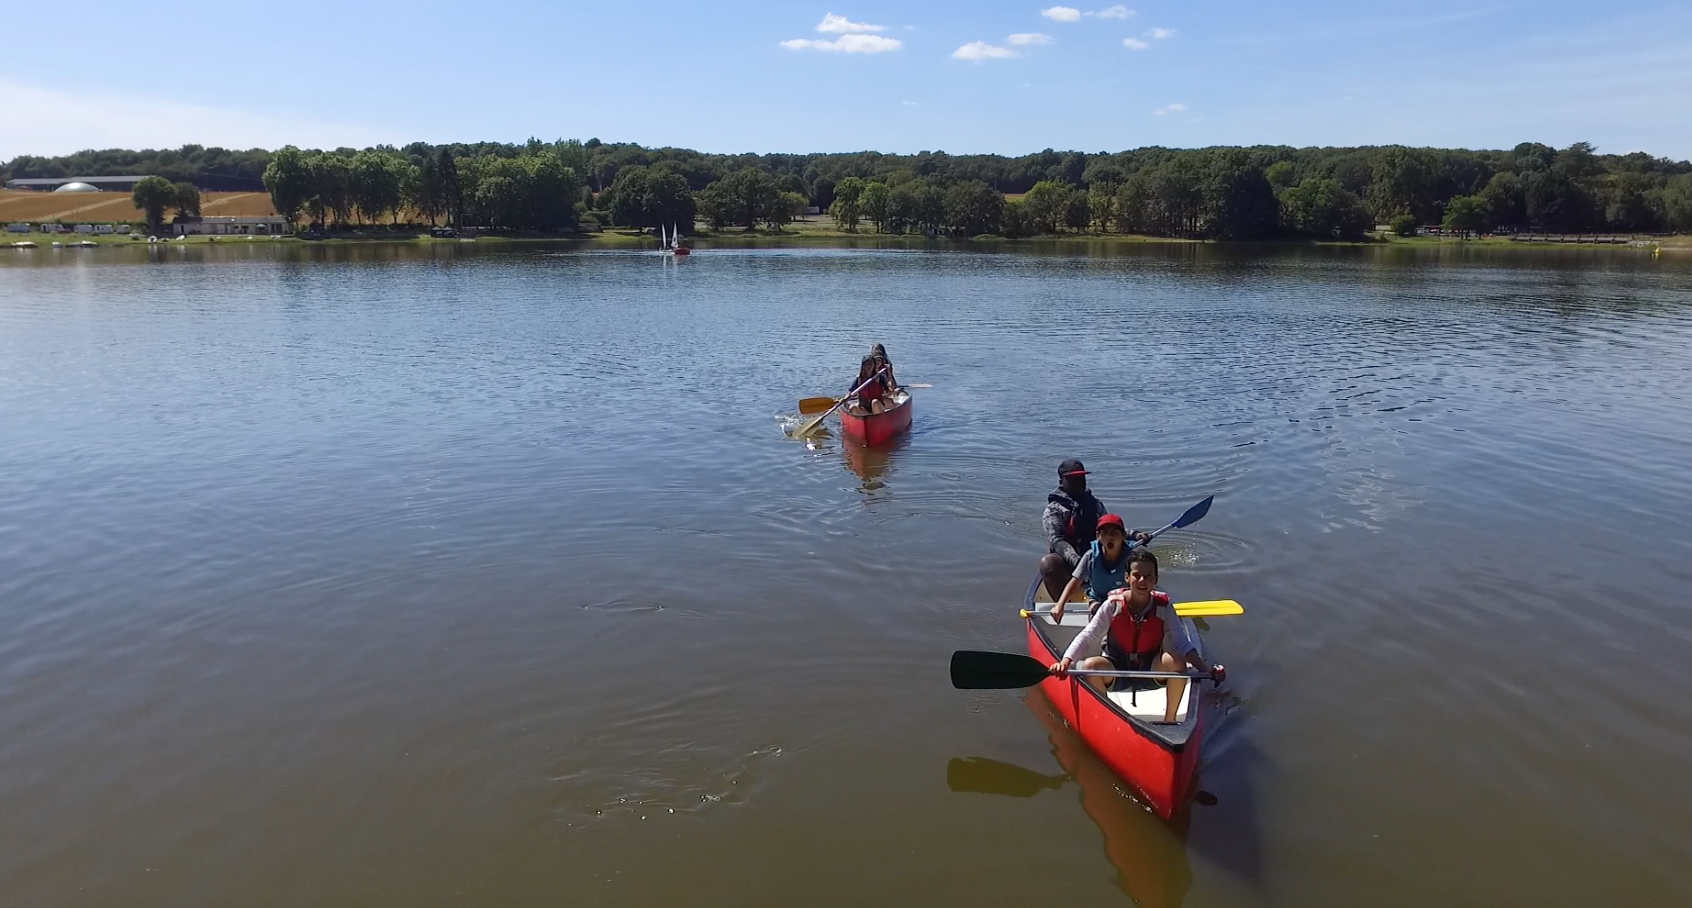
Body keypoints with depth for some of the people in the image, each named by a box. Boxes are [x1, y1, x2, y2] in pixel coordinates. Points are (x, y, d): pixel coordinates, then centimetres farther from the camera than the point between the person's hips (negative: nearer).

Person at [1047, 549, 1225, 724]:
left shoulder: (1163, 607, -9)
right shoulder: (1113, 604, -13)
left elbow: (1182, 643, -13)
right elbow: (1087, 637, -16)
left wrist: (1206, 669, -29)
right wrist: (1065, 661, -32)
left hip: (1150, 671, 1)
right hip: (1115, 671, -1)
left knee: (1176, 661, -29)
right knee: (1090, 665, -32)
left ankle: (1169, 719, -9)